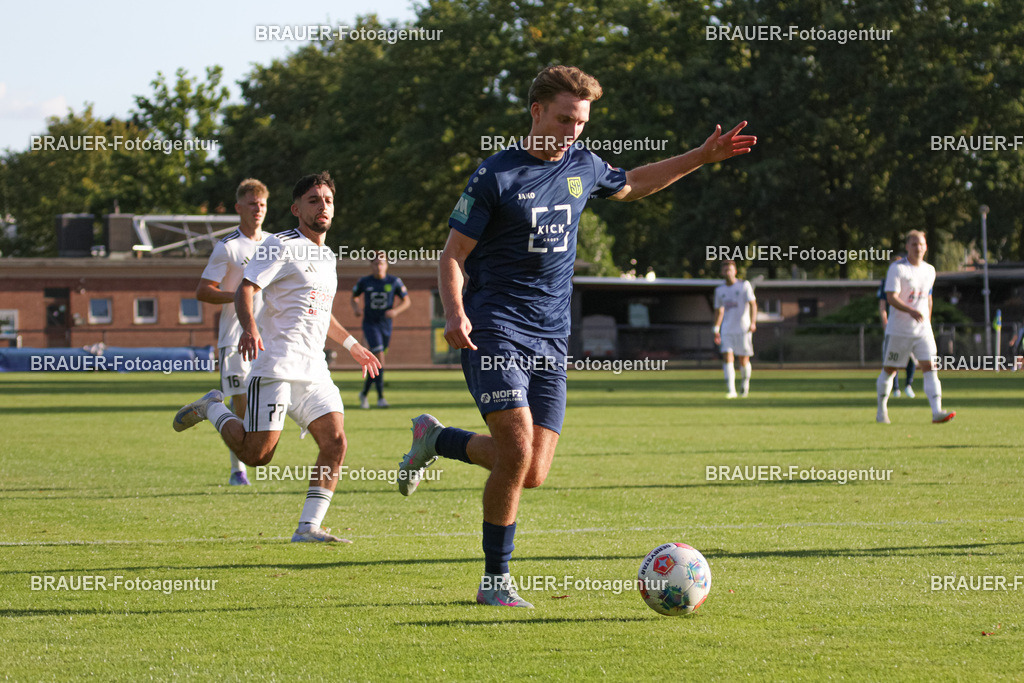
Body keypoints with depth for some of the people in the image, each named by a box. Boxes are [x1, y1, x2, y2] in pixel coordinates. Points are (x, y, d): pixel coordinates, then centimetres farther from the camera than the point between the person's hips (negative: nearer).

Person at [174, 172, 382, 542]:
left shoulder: (327, 257, 22)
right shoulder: (281, 245, -4)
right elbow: (245, 289, -13)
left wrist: (352, 345, 40)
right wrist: (249, 327, -30)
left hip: (314, 370, 7)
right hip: (275, 366, -7)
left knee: (335, 442, -9)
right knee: (257, 454, -11)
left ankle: (308, 526, -5)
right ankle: (212, 409, 16)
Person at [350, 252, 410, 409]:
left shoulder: (394, 282, -1)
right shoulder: (364, 281, 0)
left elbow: (407, 301, 3)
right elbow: (354, 296, 16)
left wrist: (396, 310, -15)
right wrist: (355, 308, -6)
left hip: (386, 325, 2)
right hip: (370, 324, -2)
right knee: (379, 358, -19)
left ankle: (364, 393, 32)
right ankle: (380, 397, -20)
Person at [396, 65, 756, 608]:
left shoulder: (583, 167, 10)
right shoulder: (496, 175, -8)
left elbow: (632, 185, 31)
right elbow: (454, 254, -6)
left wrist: (703, 157, 26)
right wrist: (455, 312, -24)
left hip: (551, 340, 6)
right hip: (494, 332, -6)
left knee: (532, 474, -1)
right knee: (518, 452, -20)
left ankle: (436, 440, 26)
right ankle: (495, 581, -5)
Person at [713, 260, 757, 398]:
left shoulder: (744, 285, -1)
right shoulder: (719, 290, 12)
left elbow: (753, 304, -9)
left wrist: (753, 322, -23)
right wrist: (716, 330, 17)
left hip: (743, 329, -3)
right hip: (727, 329, 3)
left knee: (743, 360, 1)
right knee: (727, 357, -13)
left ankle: (745, 382, 30)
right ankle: (731, 390, -16)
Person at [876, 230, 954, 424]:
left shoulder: (930, 270, 10)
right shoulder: (897, 268, -10)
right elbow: (891, 297, -19)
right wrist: (911, 311, -33)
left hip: (922, 329, 4)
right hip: (898, 330, -4)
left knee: (929, 366, -11)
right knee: (889, 370, 7)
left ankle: (937, 412, -19)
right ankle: (882, 409, 25)